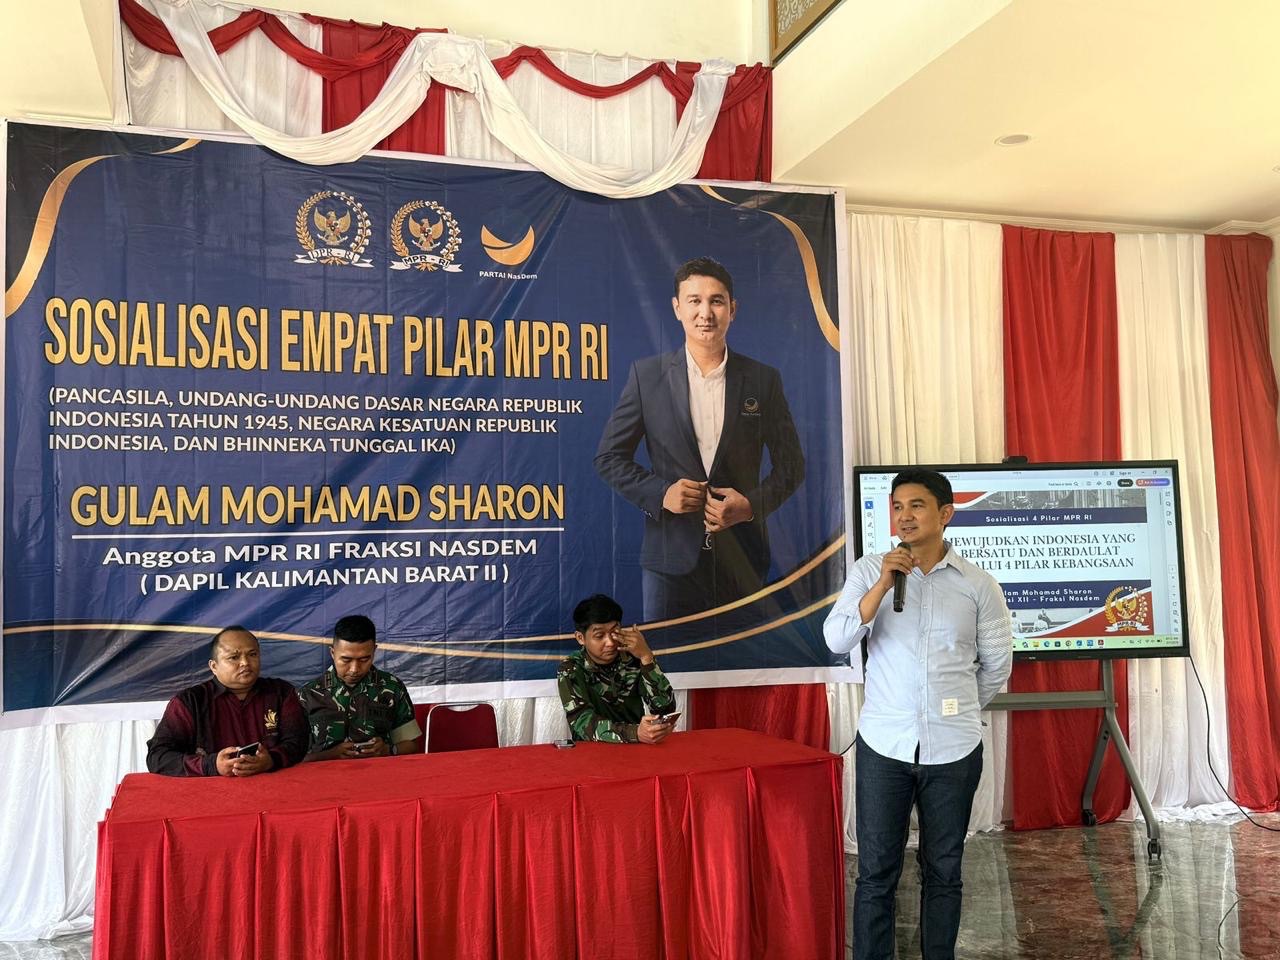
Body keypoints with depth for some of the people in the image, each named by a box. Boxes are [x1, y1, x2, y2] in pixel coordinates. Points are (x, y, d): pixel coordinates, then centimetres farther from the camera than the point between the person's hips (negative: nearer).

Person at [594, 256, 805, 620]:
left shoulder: (763, 380, 4)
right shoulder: (647, 374, 2)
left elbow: (791, 464, 8)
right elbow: (609, 457, 5)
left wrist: (752, 504, -10)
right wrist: (660, 493, -11)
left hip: (742, 558, 1)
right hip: (671, 557, -1)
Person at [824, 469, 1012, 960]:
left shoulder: (978, 584, -1)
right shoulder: (869, 570, -1)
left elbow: (996, 662, 10)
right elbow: (837, 640, -13)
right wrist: (883, 583, -20)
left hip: (954, 749, 1)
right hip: (883, 745, -1)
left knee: (943, 872, 13)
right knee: (876, 872, 4)